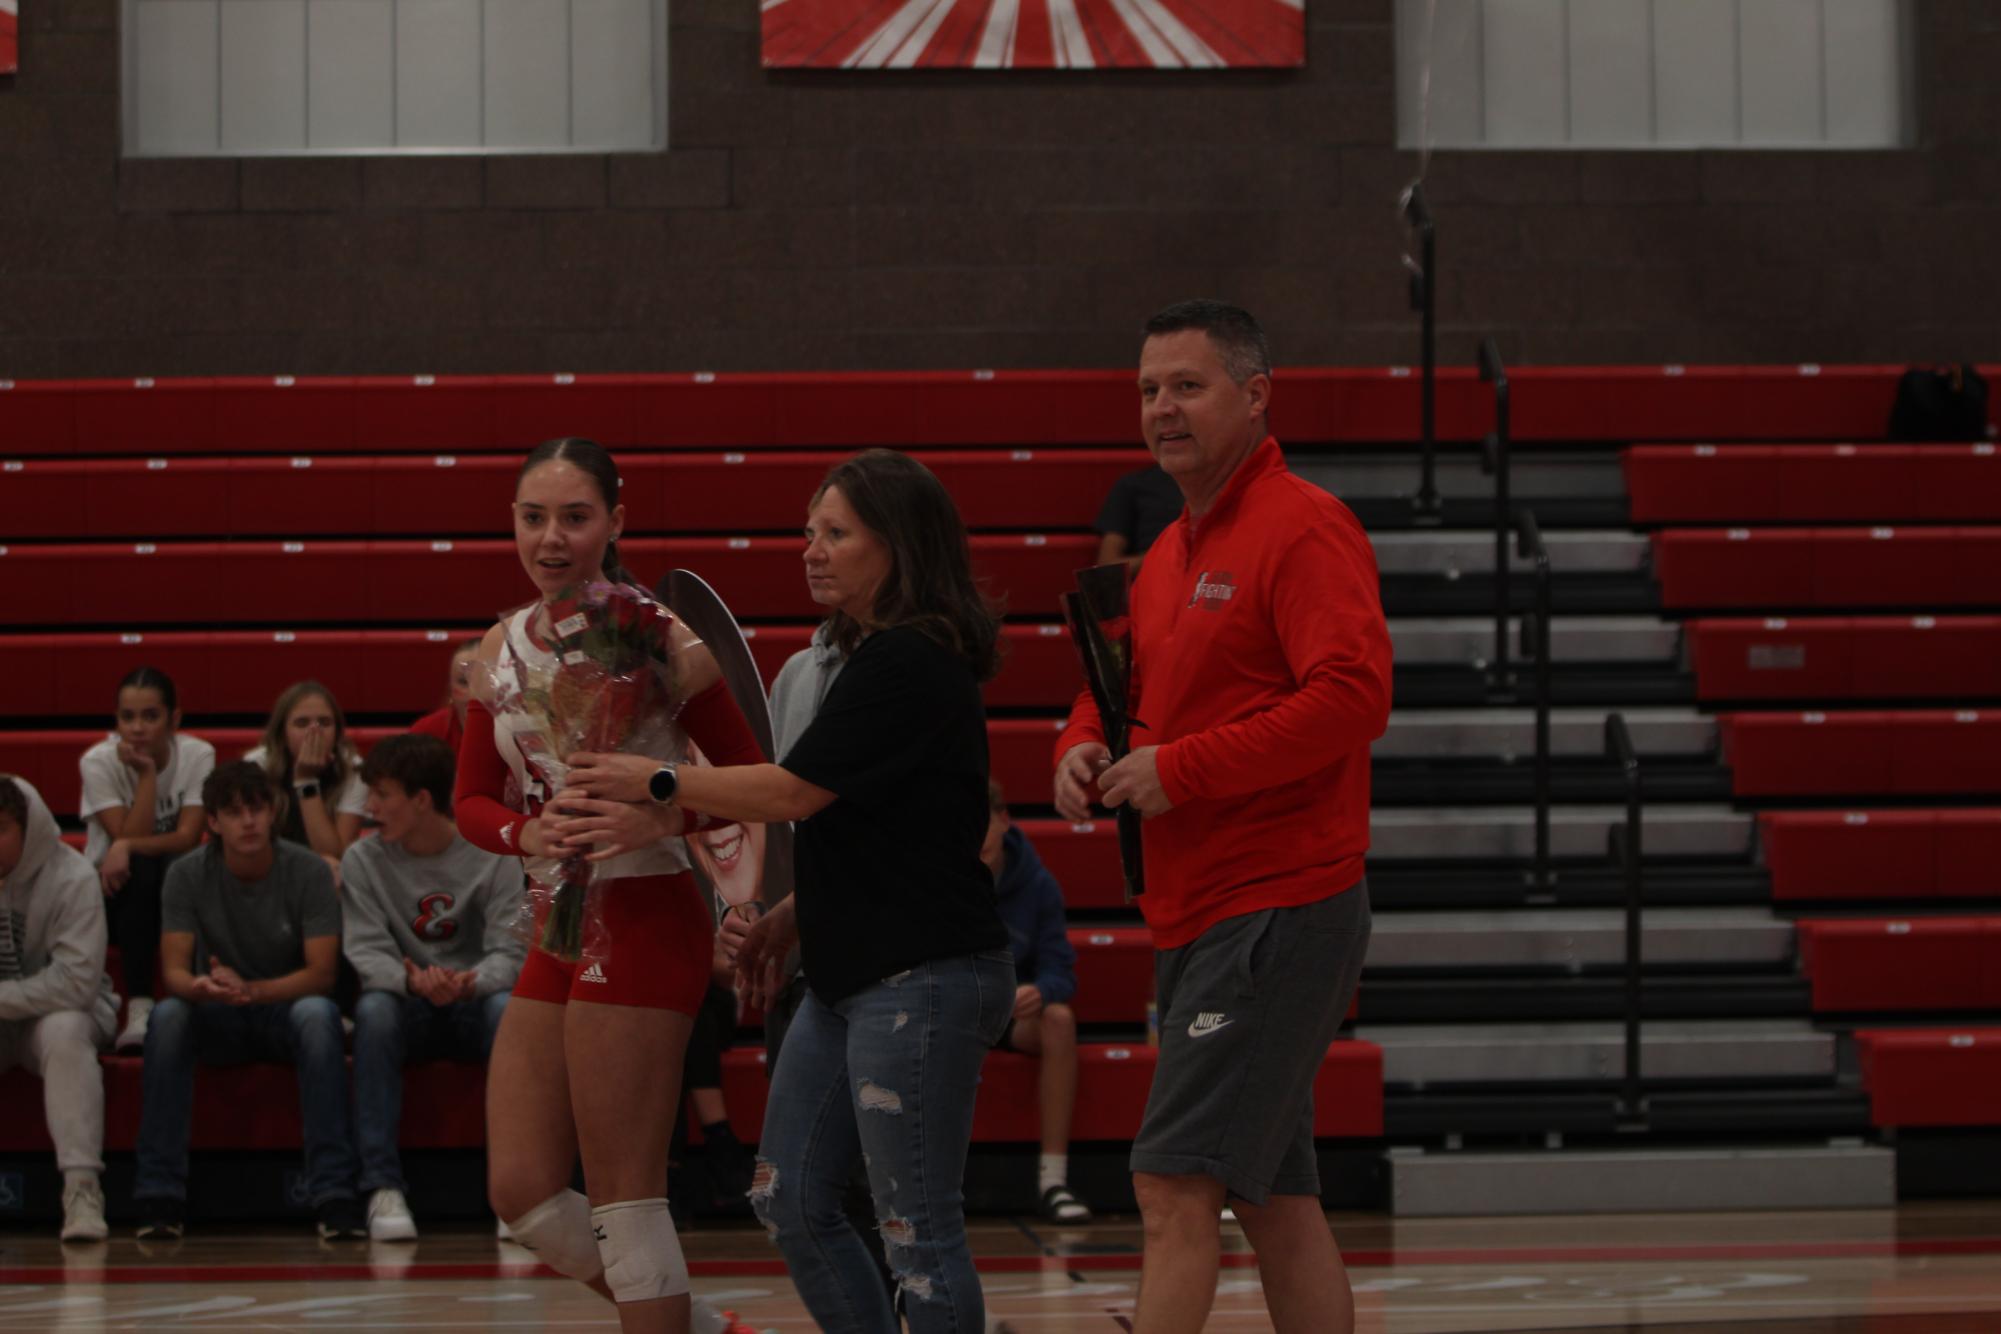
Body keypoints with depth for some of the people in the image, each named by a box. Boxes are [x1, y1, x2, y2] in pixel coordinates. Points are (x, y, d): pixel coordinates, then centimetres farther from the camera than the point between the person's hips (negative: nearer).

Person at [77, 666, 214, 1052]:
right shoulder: (98, 762, -13)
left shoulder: (198, 756, -10)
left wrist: (127, 848, -31)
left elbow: (188, 838, -18)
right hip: (114, 895, -1)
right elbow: (128, 837, -20)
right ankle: (139, 1011, -41)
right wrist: (146, 774, -25)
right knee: (140, 870, -35)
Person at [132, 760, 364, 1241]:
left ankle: (334, 1195, -40)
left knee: (318, 1014, -36)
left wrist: (251, 989, -33)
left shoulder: (308, 872, -10)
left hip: (286, 1006, -1)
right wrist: (200, 986, -36)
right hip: (217, 1021, 1)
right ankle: (160, 1196, -31)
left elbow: (321, 974, -15)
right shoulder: (187, 876, -6)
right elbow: (174, 970, -11)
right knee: (166, 1016, -32)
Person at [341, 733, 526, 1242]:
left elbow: (509, 952, -11)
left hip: (474, 1002, -1)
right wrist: (412, 980, -31)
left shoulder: (493, 857, -4)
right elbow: (365, 951, -8)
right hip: (409, 1009, 1)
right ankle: (382, 1187, -37)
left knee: (508, 1007, -35)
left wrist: (471, 982, -34)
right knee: (373, 1009, -34)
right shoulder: (364, 860, 0)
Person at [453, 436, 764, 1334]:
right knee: (521, 1195, 8)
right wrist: (529, 832, -10)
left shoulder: (655, 637, -11)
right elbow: (471, 800, 12)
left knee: (623, 1197, -5)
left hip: (641, 921, -8)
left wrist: (656, 818, -27)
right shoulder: (501, 649, 8)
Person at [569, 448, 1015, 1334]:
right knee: (790, 1200, 12)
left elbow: (794, 793, -16)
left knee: (917, 1226, -6)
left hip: (922, 979, -11)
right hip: (852, 975, 11)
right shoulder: (877, 656, 16)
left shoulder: (907, 664, -16)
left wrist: (654, 782, -7)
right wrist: (792, 915, 18)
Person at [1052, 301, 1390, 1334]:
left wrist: (1183, 769, -20)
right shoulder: (1169, 553, 17)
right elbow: (1130, 686, 28)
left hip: (1275, 913, -10)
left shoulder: (1303, 530, -11)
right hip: (1197, 921, 10)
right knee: (1273, 1196, 13)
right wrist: (1084, 744, 3)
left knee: (1176, 1187, -13)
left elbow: (1352, 696, -23)